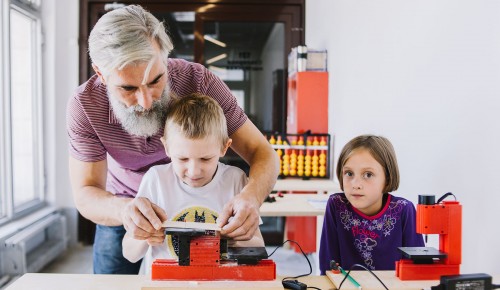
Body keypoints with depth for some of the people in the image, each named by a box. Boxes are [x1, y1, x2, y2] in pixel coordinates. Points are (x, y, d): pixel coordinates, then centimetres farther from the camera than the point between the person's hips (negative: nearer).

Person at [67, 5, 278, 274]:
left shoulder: (197, 81, -29)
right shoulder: (84, 105, -26)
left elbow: (263, 153, -25)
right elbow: (85, 195, -24)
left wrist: (251, 196, -48)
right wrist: (122, 209, -48)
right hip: (121, 209, 1)